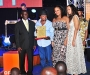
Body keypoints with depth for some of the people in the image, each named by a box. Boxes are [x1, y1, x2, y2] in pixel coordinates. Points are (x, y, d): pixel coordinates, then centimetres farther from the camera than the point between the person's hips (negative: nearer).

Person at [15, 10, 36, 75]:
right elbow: (17, 36, -3)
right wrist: (18, 46, -8)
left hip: (30, 45, 1)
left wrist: (34, 44, 4)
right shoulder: (18, 24, 0)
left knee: (30, 60, 0)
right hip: (22, 46, -1)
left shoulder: (32, 23, 7)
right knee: (22, 60, 9)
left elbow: (34, 34, 9)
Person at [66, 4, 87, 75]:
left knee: (75, 54, -2)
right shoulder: (70, 17, 14)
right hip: (70, 37, 8)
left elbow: (76, 29, -17)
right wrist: (67, 39, 9)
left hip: (74, 37, -8)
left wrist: (74, 40, -21)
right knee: (71, 54, 11)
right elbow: (70, 29, 12)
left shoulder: (75, 16, -11)